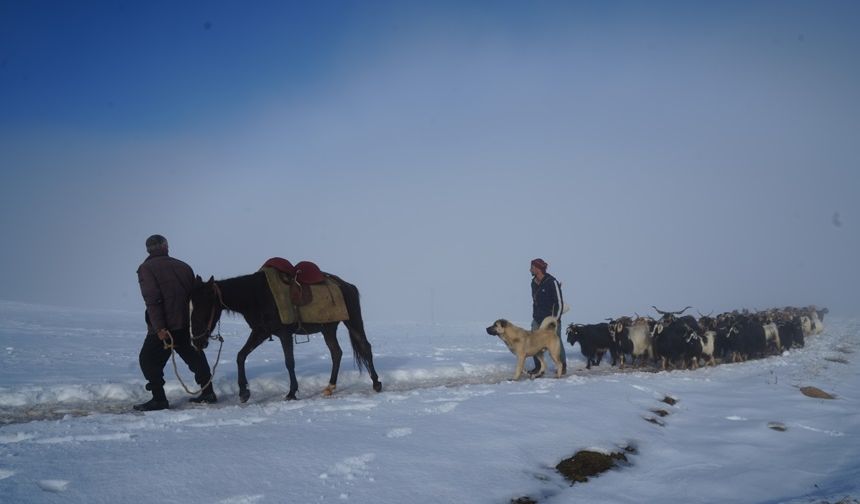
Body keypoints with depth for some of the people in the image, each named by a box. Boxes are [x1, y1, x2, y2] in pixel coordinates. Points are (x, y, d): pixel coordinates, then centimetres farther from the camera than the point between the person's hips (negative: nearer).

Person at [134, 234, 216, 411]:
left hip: (163, 328, -6)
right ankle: (207, 393, 20)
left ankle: (159, 399, -1)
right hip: (187, 326, 6)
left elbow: (152, 300, -16)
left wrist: (159, 328, -20)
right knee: (195, 357, 18)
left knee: (149, 360, 5)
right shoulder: (183, 267, 14)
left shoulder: (147, 268, -4)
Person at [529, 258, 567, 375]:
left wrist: (555, 319, -16)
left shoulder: (552, 282, -16)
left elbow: (559, 302, -15)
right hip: (538, 319, 7)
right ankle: (538, 367, 11)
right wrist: (534, 316, 14)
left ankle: (563, 367, 16)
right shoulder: (534, 283, 7)